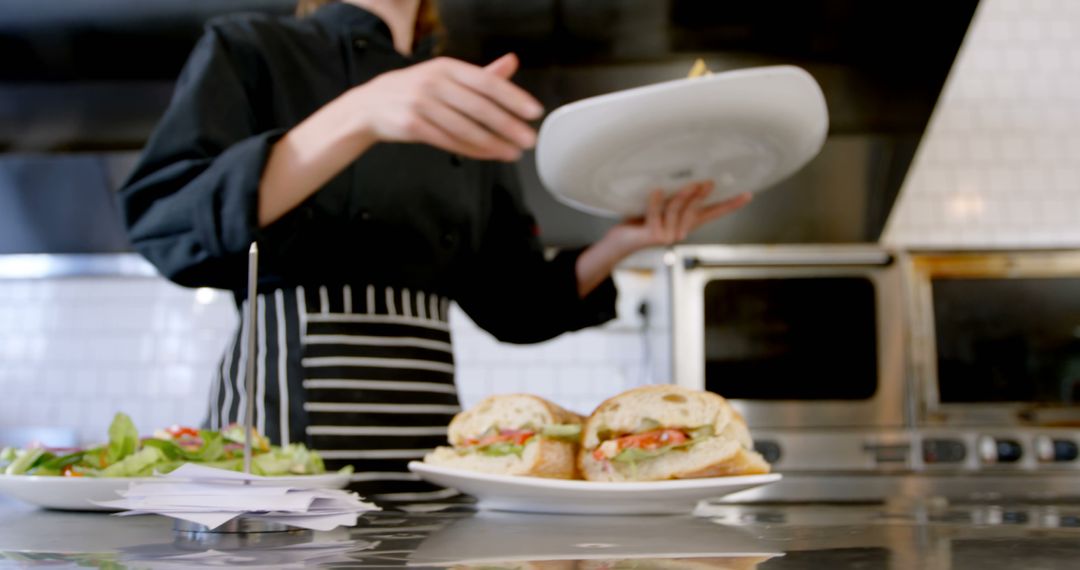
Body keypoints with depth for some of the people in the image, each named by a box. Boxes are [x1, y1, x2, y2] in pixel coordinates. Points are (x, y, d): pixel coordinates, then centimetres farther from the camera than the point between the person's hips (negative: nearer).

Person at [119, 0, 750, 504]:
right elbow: (167, 226, -15)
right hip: (285, 403, -4)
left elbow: (514, 303, 16)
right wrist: (358, 117, -26)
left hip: (428, 418, 5)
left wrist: (621, 242, -2)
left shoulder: (469, 111, 16)